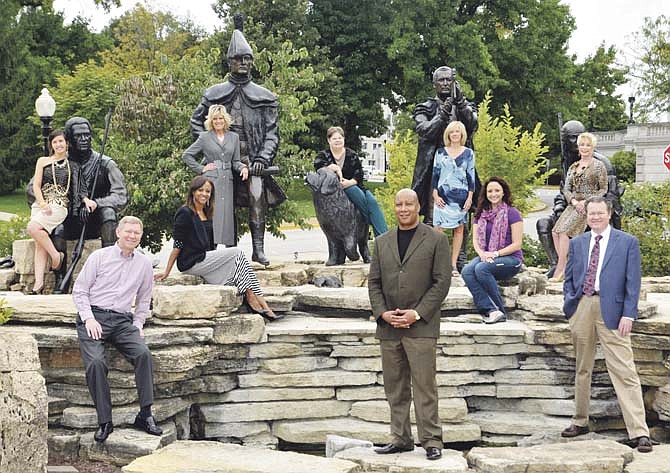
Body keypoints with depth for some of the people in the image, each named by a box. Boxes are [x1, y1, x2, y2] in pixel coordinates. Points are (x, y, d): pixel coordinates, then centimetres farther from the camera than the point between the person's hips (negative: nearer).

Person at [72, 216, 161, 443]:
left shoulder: (144, 264, 14)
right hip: (94, 316, -2)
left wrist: (138, 325, 10)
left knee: (143, 353, -26)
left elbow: (144, 299, 24)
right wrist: (89, 318, -8)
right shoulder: (99, 256, 5)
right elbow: (79, 290, 5)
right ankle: (104, 422, -21)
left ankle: (145, 415, -20)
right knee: (95, 361, -28)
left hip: (122, 320, 2)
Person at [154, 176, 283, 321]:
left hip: (205, 259, 7)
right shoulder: (185, 213, -7)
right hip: (191, 263, -7)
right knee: (237, 253, -16)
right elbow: (177, 244, -10)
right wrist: (167, 272, -10)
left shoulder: (207, 214, 18)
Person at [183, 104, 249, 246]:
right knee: (212, 215, -11)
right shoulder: (205, 137, 6)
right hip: (210, 180, -3)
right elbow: (186, 156, 9)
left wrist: (243, 167, -4)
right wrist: (200, 168, 1)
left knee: (228, 216, 0)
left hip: (227, 181, 3)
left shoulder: (234, 137, 14)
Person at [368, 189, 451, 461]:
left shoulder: (436, 240, 3)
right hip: (388, 327, 4)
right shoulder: (382, 242, 15)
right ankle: (401, 439, 15)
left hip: (421, 326, -4)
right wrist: (383, 313, -3)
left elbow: (442, 281, -3)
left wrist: (417, 313, -11)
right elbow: (374, 282, 13)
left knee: (424, 386, -6)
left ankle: (431, 441, 1)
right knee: (395, 388, 8)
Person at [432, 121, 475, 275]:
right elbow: (435, 174, 7)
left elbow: (471, 176, 6)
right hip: (443, 196, -1)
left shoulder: (468, 153, 6)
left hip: (461, 195, 1)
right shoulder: (440, 152, 6)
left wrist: (470, 197, -2)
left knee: (459, 229, 3)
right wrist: (435, 195, -2)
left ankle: (453, 264, 8)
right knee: (437, 229, -8)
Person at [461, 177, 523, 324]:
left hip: (510, 258, -5)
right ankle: (491, 310, -36)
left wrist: (495, 254, -18)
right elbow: (475, 240, 11)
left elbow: (517, 244, -7)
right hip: (485, 257, 5)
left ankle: (501, 311, -26)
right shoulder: (481, 214, 15)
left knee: (481, 268, -34)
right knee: (467, 271, -27)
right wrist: (482, 254, -11)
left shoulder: (512, 213, -3)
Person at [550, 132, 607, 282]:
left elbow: (603, 190, 0)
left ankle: (560, 270, -21)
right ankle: (566, 266, -15)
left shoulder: (599, 166, 2)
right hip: (573, 205, 6)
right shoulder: (573, 167, 18)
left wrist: (586, 202, -12)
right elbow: (566, 189, 13)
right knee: (555, 231, -17)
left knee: (564, 231, -23)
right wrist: (574, 201, -8)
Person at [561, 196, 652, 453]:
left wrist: (628, 315, -9)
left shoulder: (627, 242, 3)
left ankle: (639, 432, -9)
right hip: (582, 308, 4)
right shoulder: (576, 243, 13)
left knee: (624, 371, -9)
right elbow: (569, 278, 17)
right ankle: (580, 421, 25)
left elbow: (633, 281, 0)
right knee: (582, 369, 13)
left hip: (611, 310, -4)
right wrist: (570, 304, 1)